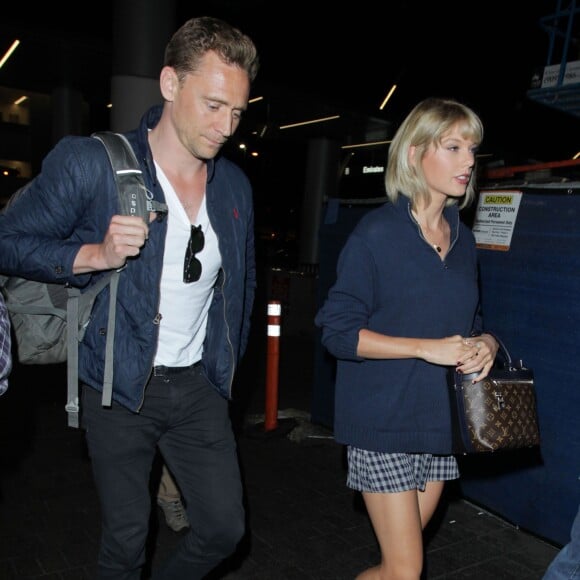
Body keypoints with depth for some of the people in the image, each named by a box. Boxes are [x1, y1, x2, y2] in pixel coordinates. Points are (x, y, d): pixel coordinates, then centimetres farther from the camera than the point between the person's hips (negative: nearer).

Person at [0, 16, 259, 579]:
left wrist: (227, 361, 11)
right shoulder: (90, 162, -12)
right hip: (119, 388, -3)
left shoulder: (235, 184, 3)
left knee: (225, 527, 10)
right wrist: (97, 254, -23)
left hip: (197, 387, 4)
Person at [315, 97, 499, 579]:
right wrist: (425, 348, -21)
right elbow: (338, 331, -13)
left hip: (441, 422, 6)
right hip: (385, 425, -6)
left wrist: (484, 345, -5)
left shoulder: (463, 239, 8)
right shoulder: (377, 233, -11)